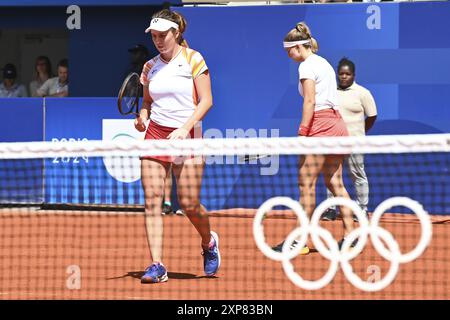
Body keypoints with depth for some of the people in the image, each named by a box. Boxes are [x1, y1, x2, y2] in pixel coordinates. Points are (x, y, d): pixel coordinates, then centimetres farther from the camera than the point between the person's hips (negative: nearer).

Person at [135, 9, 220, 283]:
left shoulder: (193, 59, -4)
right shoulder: (150, 67, 9)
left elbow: (206, 101, -7)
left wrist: (185, 129, -17)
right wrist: (142, 117, -3)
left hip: (186, 136, -4)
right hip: (155, 134, 4)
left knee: (189, 204, -5)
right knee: (152, 201, -8)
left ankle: (209, 242, 27)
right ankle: (157, 266, -8)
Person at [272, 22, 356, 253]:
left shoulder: (307, 66, -7)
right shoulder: (324, 63, 19)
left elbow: (310, 101, -15)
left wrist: (302, 133, -17)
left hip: (320, 125, -9)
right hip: (337, 124, 9)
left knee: (306, 182, -5)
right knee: (334, 182, 10)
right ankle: (350, 236, 7)